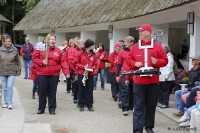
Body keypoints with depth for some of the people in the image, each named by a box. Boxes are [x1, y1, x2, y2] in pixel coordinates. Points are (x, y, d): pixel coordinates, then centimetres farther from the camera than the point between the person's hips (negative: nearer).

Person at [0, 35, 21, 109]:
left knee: (10, 87, -11)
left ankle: (10, 103, -5)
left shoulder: (15, 50, -1)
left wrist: (18, 71, 3)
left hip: (12, 72, -2)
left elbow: (18, 62, 4)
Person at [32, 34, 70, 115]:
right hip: (41, 74, -1)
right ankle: (41, 108, 16)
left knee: (52, 92, 5)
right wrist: (41, 62, -15)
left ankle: (52, 109, 14)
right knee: (42, 92, 5)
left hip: (54, 75, 1)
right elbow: (34, 58, 2)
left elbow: (63, 62, 1)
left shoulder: (58, 51, 5)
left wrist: (66, 72, -8)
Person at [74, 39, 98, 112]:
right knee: (81, 90, 5)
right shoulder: (80, 53, -6)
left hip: (90, 75, 2)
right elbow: (76, 63, -2)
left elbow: (95, 64, 6)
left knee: (90, 90, 5)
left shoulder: (93, 54, 1)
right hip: (81, 74, -2)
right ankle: (81, 105, 13)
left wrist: (91, 68, -14)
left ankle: (90, 105, 14)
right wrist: (83, 67, -15)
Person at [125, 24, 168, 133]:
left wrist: (157, 62, -18)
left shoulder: (157, 46, 1)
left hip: (153, 82, 0)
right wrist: (135, 63, -10)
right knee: (138, 106, -1)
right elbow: (128, 60, 10)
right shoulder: (135, 47, 4)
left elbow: (165, 60, 2)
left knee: (151, 105, 10)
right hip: (138, 81, 0)